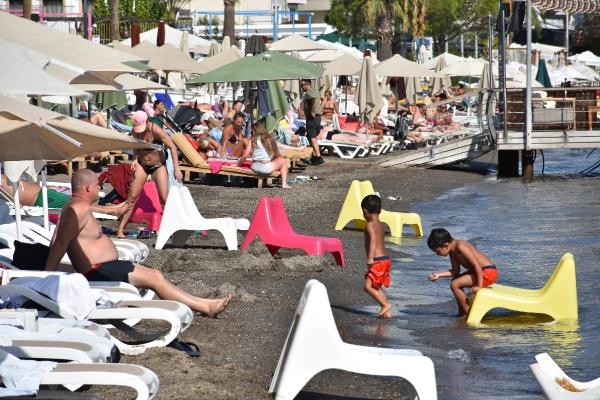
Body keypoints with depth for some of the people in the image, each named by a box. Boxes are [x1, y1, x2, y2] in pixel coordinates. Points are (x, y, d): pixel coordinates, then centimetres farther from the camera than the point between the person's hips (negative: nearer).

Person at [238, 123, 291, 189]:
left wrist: (238, 164, 11)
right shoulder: (270, 139, 6)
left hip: (254, 168, 2)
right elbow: (276, 155, 9)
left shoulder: (252, 140, 3)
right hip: (267, 169, -2)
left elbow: (245, 156, -4)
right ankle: (284, 184, 13)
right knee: (284, 161, 25)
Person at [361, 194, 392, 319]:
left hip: (378, 261, -10)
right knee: (377, 287, 16)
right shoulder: (380, 224, 15)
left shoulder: (370, 225, -12)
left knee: (368, 286, -10)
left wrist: (370, 258, -35)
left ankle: (385, 304, -14)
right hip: (385, 259, 10)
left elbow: (373, 240, -26)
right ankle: (386, 312, 14)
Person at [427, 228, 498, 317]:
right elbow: (455, 271, 11)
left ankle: (469, 314, -7)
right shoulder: (453, 251, 8)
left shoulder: (460, 247, -21)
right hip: (481, 271, 11)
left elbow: (477, 265, -24)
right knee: (455, 281, 22)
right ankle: (462, 313, 24)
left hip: (488, 272, -11)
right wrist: (439, 274, -1)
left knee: (454, 285, -15)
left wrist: (479, 286, -21)